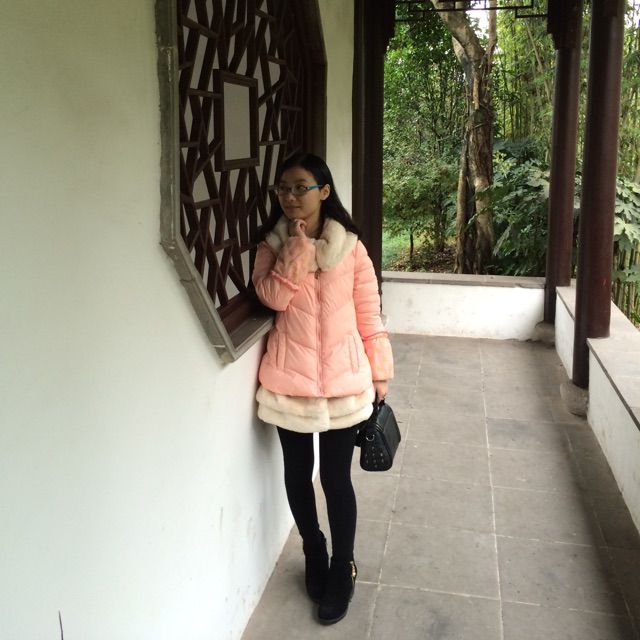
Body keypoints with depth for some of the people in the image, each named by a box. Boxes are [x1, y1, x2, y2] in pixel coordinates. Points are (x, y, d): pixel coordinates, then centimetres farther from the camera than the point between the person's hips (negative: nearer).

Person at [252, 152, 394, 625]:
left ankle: (341, 570, 27)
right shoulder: (272, 246, 2)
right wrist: (298, 245, -18)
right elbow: (275, 297, -17)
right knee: (298, 473, 15)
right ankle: (314, 555, 39)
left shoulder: (350, 248, -2)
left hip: (342, 380, -2)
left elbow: (369, 315, 1)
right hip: (289, 380, 2)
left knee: (337, 478, 4)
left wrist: (380, 371, 3)